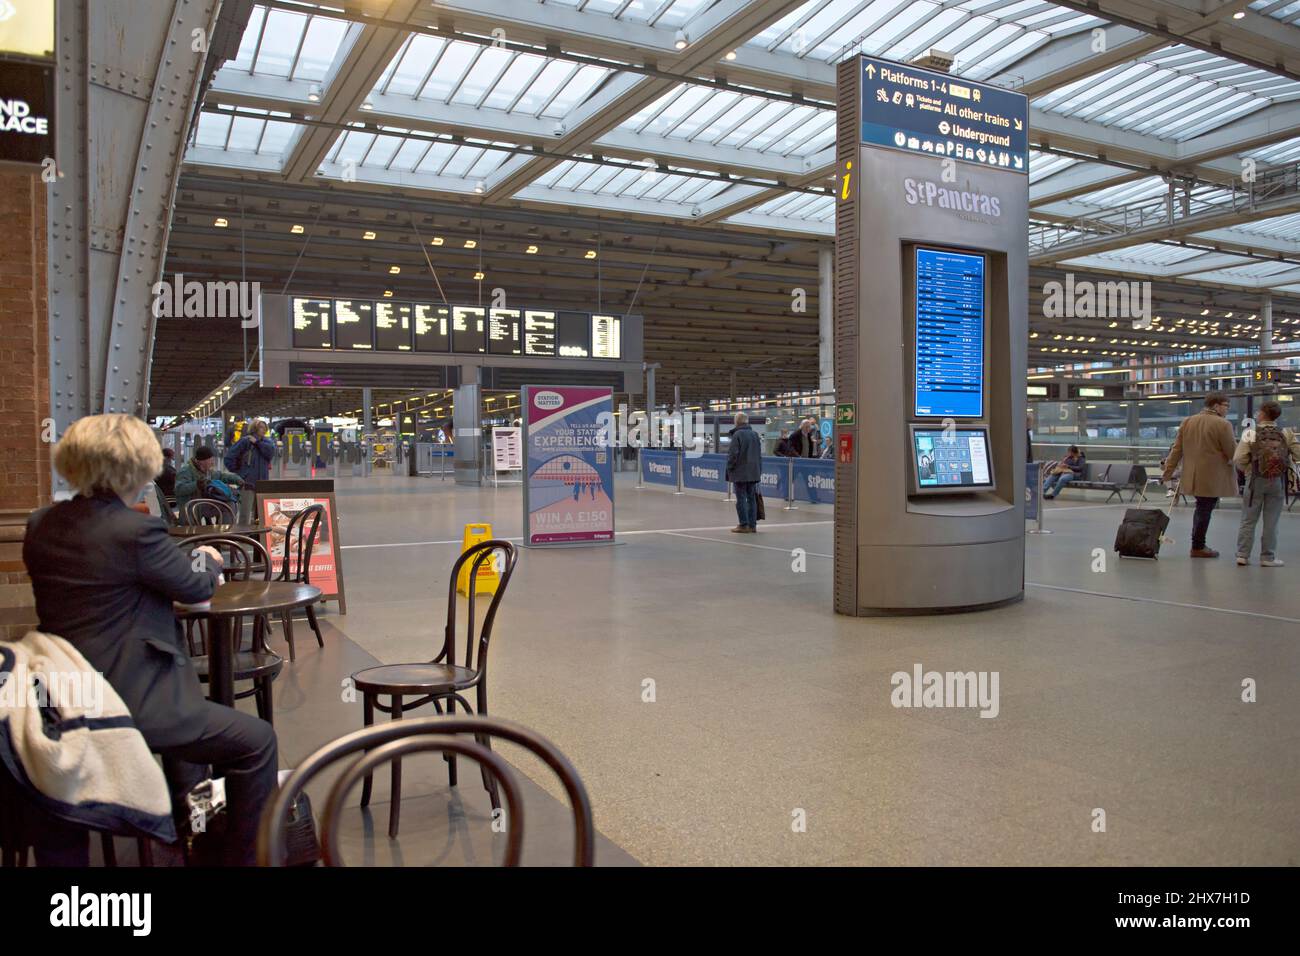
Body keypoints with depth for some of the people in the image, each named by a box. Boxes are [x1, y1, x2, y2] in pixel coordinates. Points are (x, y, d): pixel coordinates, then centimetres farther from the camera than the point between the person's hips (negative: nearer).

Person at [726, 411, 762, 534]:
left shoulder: (737, 435, -13)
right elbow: (759, 454, 14)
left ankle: (744, 525, 0)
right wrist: (759, 469, 18)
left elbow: (733, 454, -15)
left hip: (740, 473, -6)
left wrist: (729, 468, -3)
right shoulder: (755, 434, 9)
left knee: (741, 499, -1)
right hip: (753, 472, 6)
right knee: (751, 498, 11)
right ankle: (752, 525, 12)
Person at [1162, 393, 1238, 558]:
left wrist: (1168, 471, 10)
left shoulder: (1188, 422, 7)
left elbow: (1176, 450, 8)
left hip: (1193, 476, 6)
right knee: (1205, 510, 2)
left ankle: (1198, 543, 24)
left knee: (1201, 509, 19)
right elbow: (1232, 452, -10)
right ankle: (1198, 547, 9)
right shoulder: (1222, 424, -12)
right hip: (1212, 478, -6)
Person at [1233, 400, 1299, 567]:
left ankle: (1242, 554, 10)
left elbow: (1239, 460, -13)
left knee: (1248, 519, 9)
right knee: (1271, 521, 8)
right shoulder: (1287, 434, -5)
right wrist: (1285, 459, 15)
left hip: (1255, 480, -1)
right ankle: (1268, 557, 11)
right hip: (1278, 481, 1)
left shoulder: (1250, 434, -9)